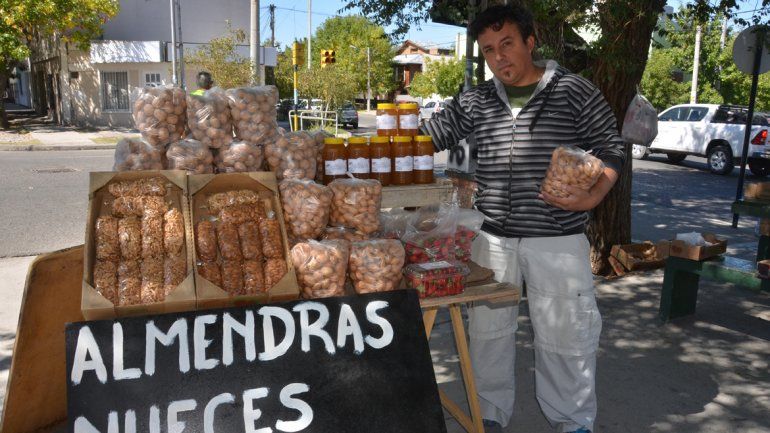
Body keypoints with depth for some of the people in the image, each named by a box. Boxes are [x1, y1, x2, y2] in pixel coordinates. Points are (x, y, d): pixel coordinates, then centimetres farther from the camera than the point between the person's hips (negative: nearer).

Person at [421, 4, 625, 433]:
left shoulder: (575, 91, -2)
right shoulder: (477, 101, 7)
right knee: (488, 328, 12)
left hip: (558, 238, -3)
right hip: (494, 237, 4)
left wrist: (591, 199, -15)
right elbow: (429, 136, 10)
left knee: (565, 332, 5)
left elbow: (611, 149, 0)